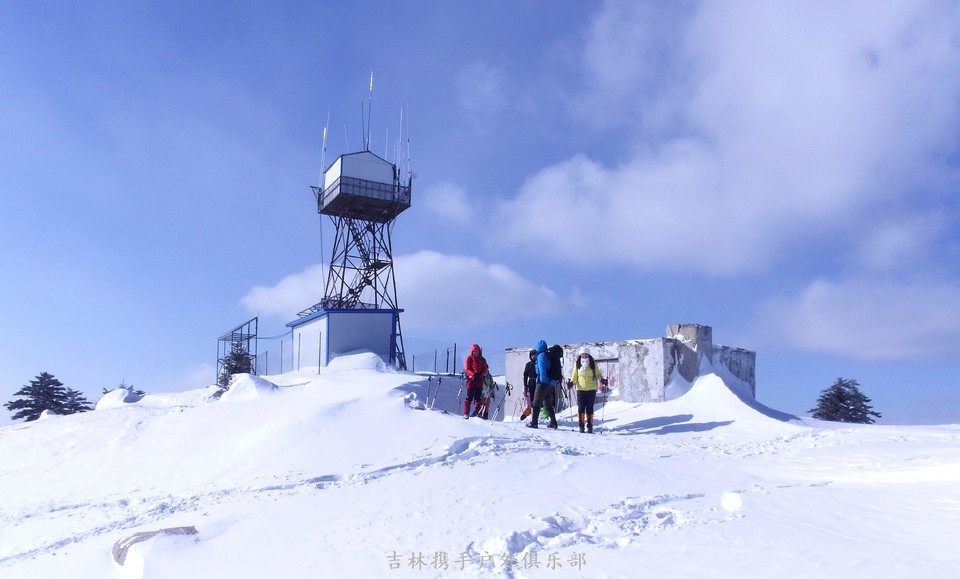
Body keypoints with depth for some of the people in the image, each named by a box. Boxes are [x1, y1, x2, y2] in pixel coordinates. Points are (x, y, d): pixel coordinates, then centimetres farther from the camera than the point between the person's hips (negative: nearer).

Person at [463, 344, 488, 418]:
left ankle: (477, 412, 7)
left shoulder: (482, 359, 12)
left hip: (479, 379, 3)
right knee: (469, 396, -7)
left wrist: (481, 375, -13)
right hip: (471, 378, -3)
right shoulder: (469, 359, 3)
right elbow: (467, 369, -6)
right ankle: (466, 413, -5)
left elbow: (485, 369, 6)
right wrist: (473, 375, -22)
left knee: (478, 397, 0)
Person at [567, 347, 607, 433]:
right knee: (581, 407, -4)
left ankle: (590, 426, 8)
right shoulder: (577, 364, 3)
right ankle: (581, 426, 4)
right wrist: (571, 382, -7)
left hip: (591, 389, 0)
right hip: (581, 389, 0)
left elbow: (598, 374, 9)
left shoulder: (593, 364, 1)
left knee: (589, 408, 1)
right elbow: (574, 375, 9)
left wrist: (602, 380, -9)